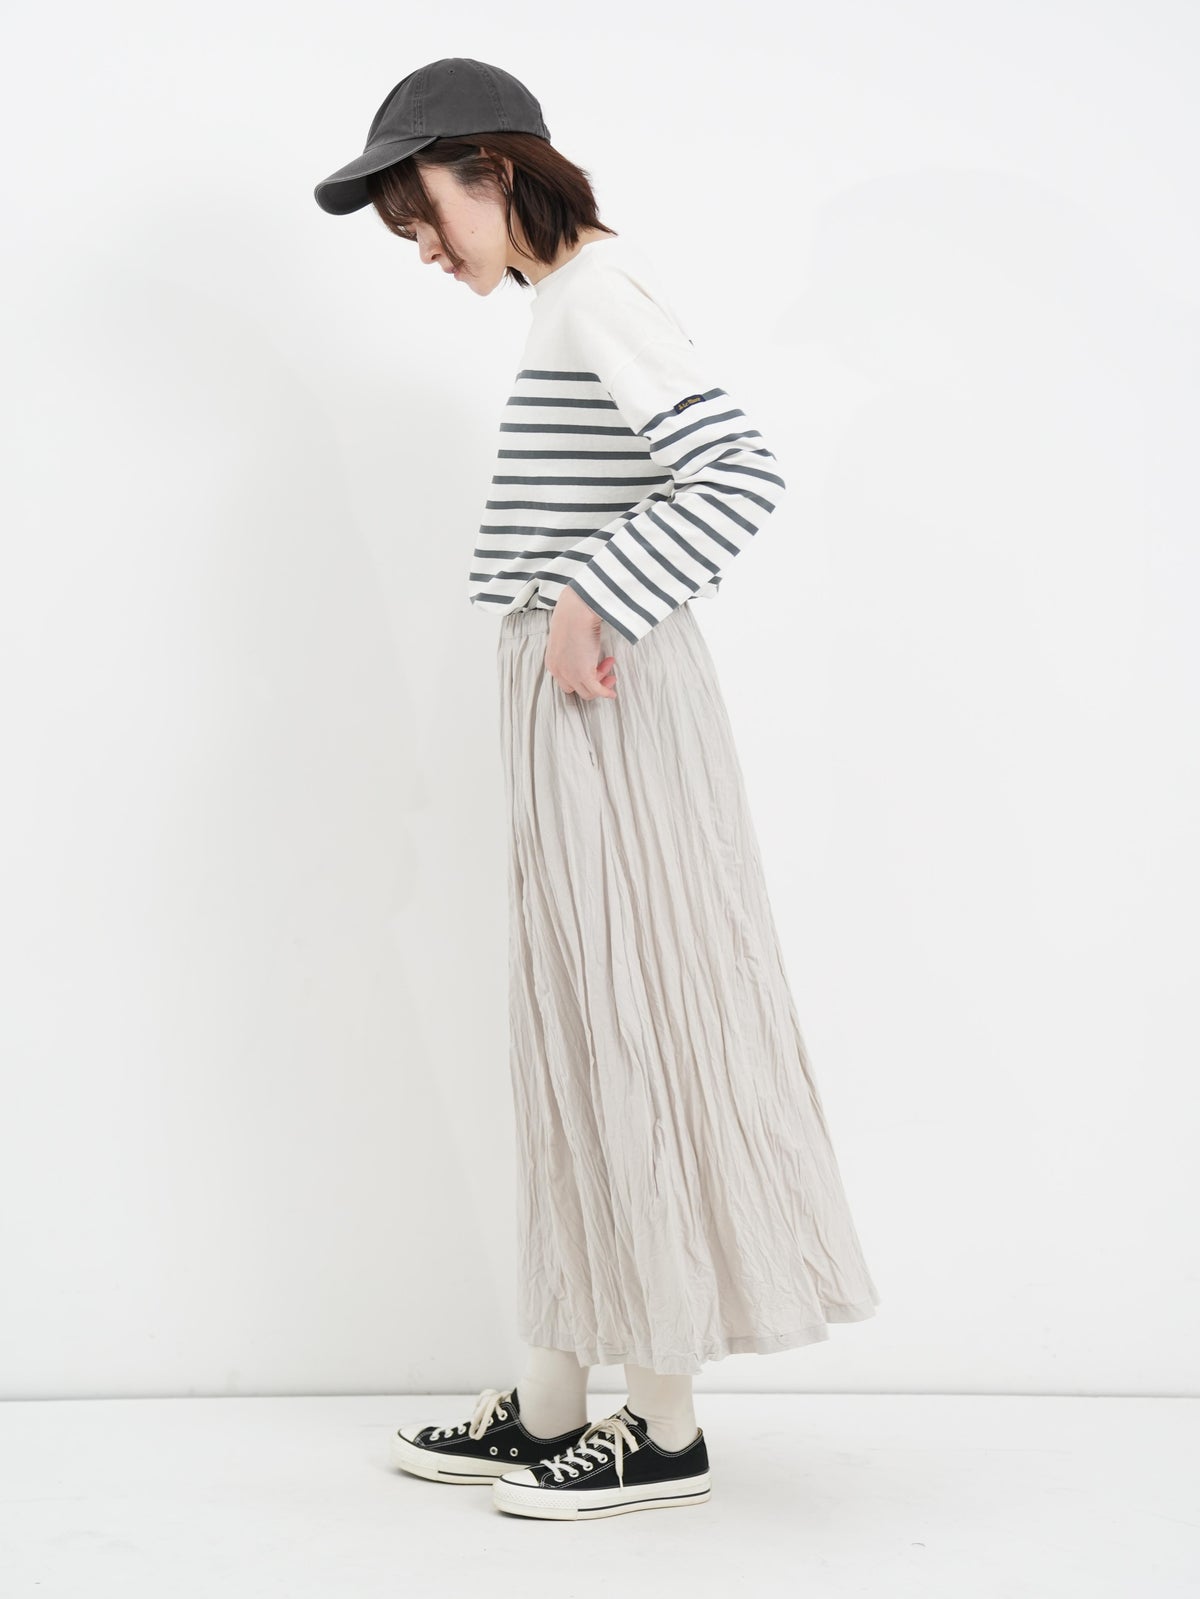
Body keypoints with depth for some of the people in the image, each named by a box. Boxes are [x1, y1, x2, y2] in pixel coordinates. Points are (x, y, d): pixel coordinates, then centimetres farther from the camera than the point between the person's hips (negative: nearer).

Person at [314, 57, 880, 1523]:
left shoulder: (600, 293, -11)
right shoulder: (568, 302, 18)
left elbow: (741, 472, -22)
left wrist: (590, 605, -21)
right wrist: (558, 621, 12)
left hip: (610, 706, -10)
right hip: (568, 705, 10)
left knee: (634, 1027, -4)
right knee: (574, 1036, 11)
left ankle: (666, 1429, 8)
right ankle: (550, 1402, 21)